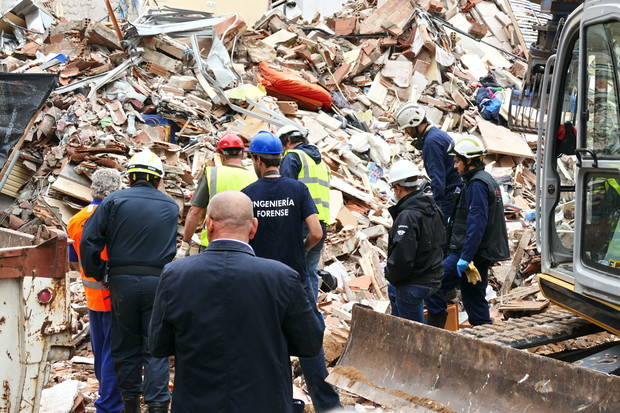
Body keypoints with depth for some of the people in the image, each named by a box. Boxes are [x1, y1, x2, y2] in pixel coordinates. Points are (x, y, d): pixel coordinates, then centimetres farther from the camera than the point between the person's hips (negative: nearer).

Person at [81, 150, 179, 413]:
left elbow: (89, 241, -7)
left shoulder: (114, 201, -1)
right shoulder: (170, 206, 6)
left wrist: (99, 274, 3)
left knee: (125, 345, 12)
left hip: (122, 282, 0)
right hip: (158, 281, 0)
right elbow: (171, 246, 9)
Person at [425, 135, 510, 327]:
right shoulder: (487, 180, 18)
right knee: (475, 298, 13)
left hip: (471, 252, -10)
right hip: (483, 254, 10)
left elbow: (476, 224, -22)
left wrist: (465, 257, -25)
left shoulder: (477, 184, -14)